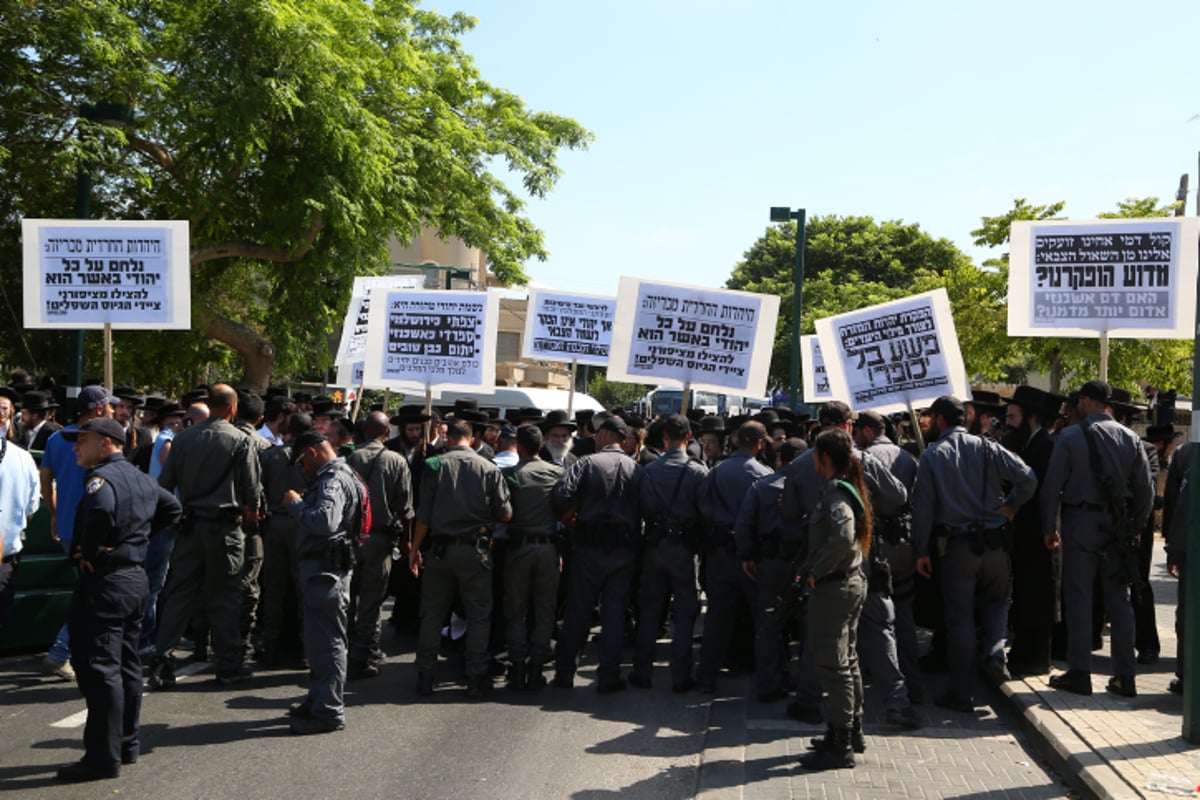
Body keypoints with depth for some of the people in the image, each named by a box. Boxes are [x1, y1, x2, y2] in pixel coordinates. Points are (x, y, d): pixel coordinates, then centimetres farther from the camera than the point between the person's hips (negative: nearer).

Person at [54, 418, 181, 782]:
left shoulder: (101, 477, -16)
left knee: (98, 668, -6)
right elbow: (172, 507, 25)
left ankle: (104, 756, -3)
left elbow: (101, 509, -37)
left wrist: (87, 552, -22)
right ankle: (127, 744, 23)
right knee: (126, 663, 15)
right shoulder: (141, 478, 13)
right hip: (136, 575, 10)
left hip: (103, 580, -10)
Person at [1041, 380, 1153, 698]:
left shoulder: (1071, 436, -6)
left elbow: (1052, 486, -8)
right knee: (1119, 600, 8)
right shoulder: (1130, 438, 5)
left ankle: (1079, 673, 3)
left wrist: (1050, 528, 1)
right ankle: (1125, 676, 11)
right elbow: (1146, 490, 5)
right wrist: (1133, 527, 14)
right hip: (1117, 525, 4)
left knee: (1079, 598, 1)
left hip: (1080, 522, -4)